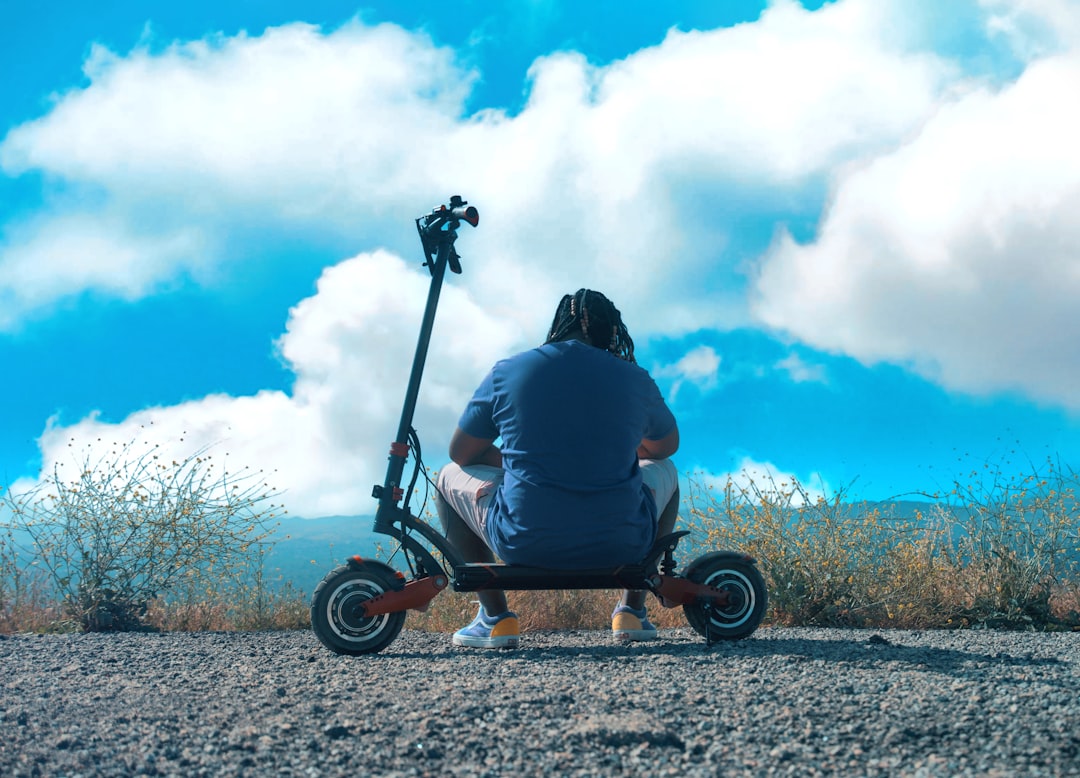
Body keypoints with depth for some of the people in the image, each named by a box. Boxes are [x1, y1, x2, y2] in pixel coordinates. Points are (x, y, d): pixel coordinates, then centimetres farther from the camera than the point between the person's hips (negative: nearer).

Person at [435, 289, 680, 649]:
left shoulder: (506, 371, 1)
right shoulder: (635, 379, 4)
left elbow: (461, 453, 12)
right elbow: (667, 445, 23)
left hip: (525, 544, -1)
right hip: (621, 546, 1)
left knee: (449, 477, 27)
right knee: (665, 472, 33)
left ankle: (494, 616, 16)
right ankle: (632, 609, 28)